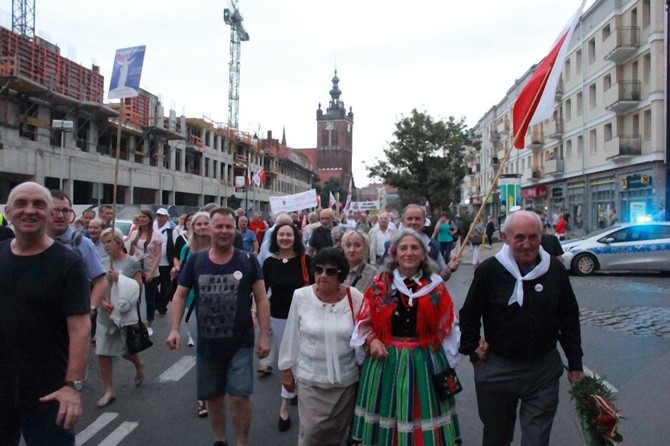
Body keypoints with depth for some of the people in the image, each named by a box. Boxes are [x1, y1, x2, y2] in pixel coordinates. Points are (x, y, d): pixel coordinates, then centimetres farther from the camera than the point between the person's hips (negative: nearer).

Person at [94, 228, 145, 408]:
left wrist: (119, 278, -18)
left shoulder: (132, 263, -6)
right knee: (102, 354, 2)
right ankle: (109, 392, 15)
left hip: (126, 313, -4)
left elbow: (139, 288, -9)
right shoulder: (102, 262, 5)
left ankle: (139, 366, 42)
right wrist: (102, 302, -11)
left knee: (126, 350, 7)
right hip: (105, 314, 4)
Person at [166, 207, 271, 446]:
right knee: (213, 397, 17)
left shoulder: (248, 261, -7)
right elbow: (180, 296, 4)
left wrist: (264, 336, -9)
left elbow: (261, 299, -4)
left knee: (240, 397, -3)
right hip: (207, 344, 3)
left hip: (240, 344, -2)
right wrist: (174, 329, -8)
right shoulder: (195, 261, -2)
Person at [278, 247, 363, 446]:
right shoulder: (301, 296, -11)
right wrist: (287, 369, 4)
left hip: (346, 378, 1)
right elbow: (291, 336, -2)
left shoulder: (355, 297, -12)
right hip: (310, 378, 0)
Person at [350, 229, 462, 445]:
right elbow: (364, 322, 5)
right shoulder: (380, 284, -1)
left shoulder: (436, 286, 1)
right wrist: (372, 340, -13)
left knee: (423, 415, 10)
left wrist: (447, 362, 4)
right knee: (387, 414, 10)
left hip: (425, 359, 1)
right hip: (385, 359, 0)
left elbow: (447, 327, 5)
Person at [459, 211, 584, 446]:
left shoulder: (555, 270, -2)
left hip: (544, 369, 2)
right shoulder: (489, 270, -11)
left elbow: (570, 319, 7)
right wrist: (472, 351, -3)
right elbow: (469, 315, -1)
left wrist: (575, 364, 8)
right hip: (497, 370, -1)